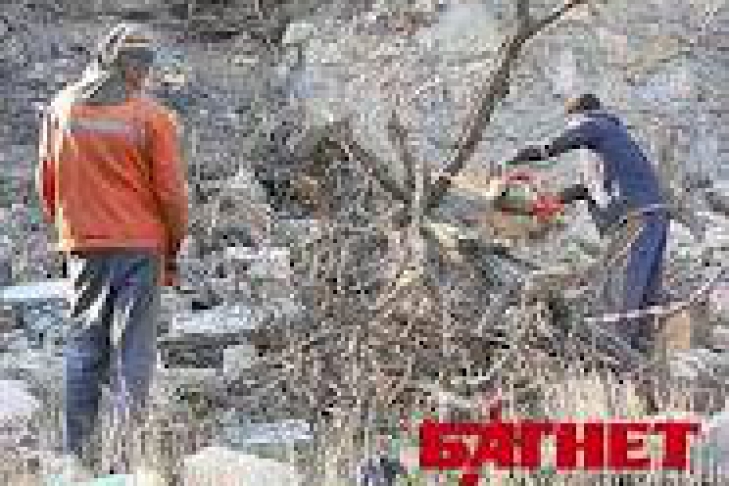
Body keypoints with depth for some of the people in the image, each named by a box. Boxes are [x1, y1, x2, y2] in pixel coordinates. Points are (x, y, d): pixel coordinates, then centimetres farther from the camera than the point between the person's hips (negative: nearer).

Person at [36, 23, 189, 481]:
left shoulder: (62, 108, 3)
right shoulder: (153, 117, -9)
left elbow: (47, 182, 10)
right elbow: (172, 193, -5)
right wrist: (174, 249, 7)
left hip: (84, 248, 3)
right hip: (141, 247, -3)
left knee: (83, 347, 12)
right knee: (133, 351, 1)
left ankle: (78, 456, 13)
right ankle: (131, 455, 0)